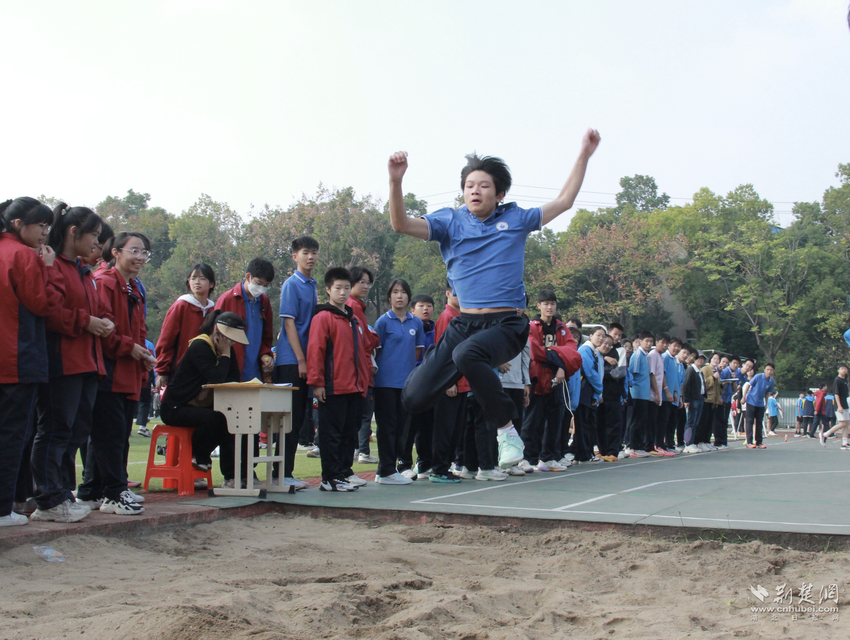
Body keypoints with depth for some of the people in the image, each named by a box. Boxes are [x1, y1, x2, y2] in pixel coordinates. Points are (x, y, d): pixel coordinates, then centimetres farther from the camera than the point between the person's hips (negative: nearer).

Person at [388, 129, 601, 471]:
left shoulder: (515, 219, 9)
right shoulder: (449, 221, 7)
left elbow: (564, 201, 15)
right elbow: (401, 224, -7)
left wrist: (584, 154, 12)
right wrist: (396, 180, -21)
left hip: (506, 324, -2)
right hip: (463, 323, 2)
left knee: (466, 354, -39)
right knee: (415, 398, -9)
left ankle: (507, 430, -21)